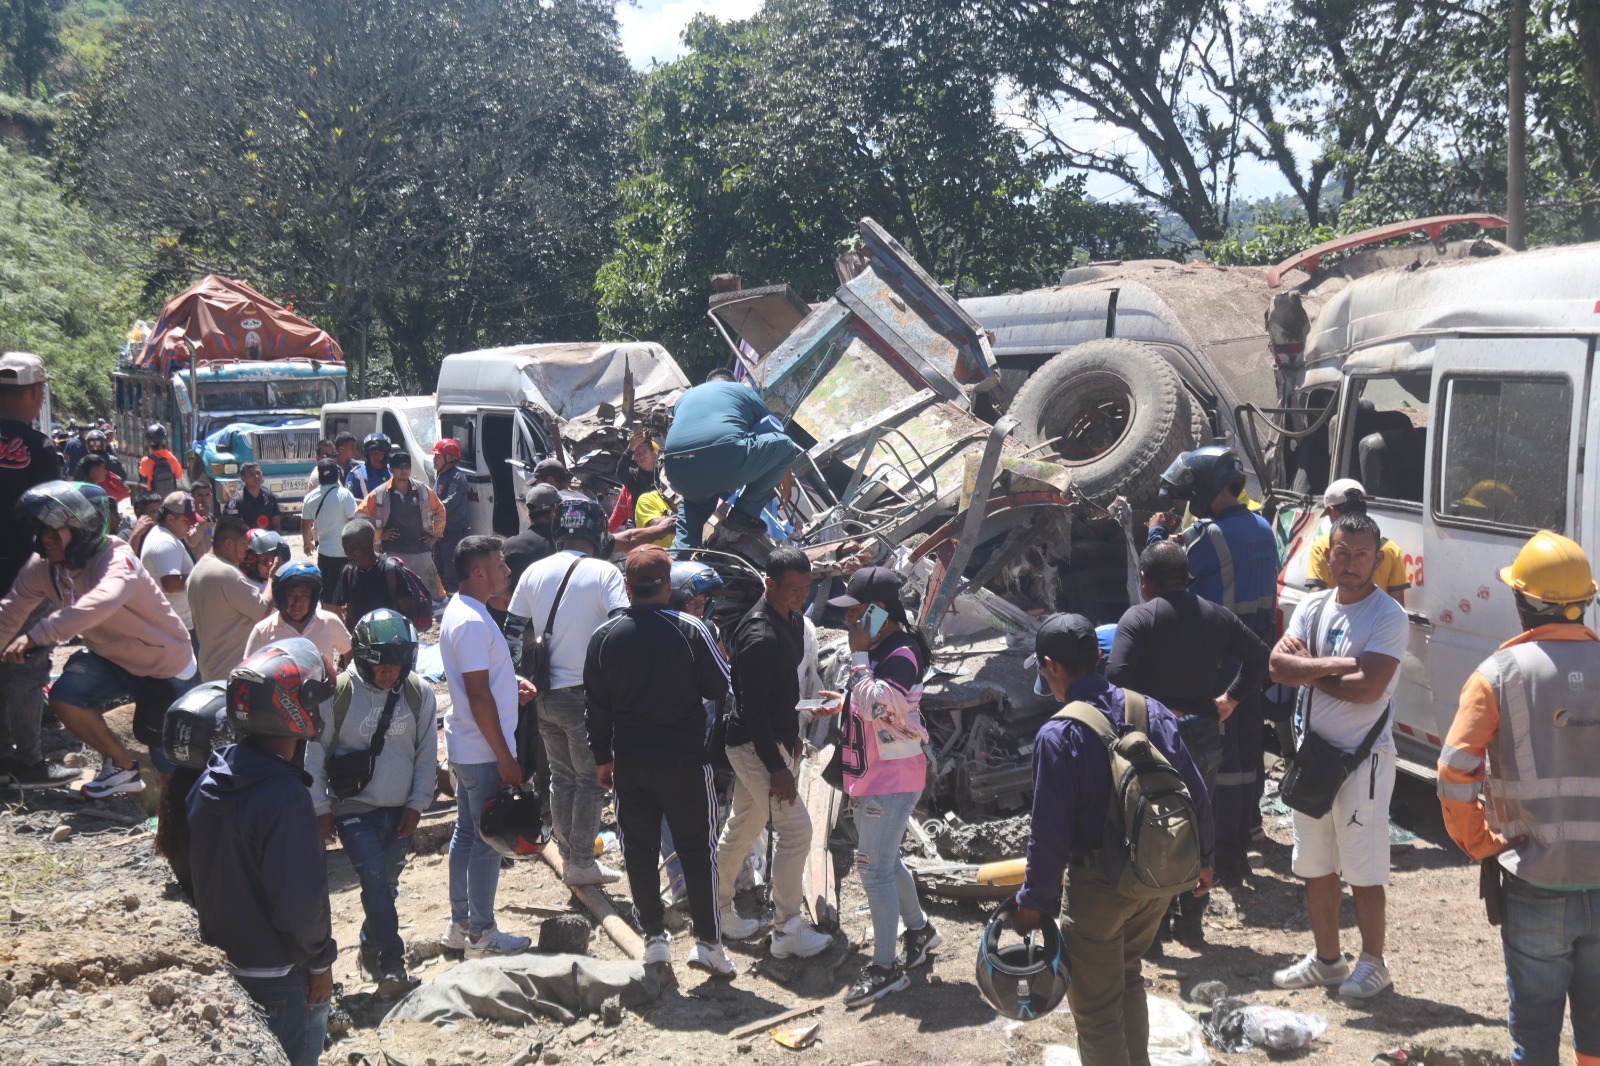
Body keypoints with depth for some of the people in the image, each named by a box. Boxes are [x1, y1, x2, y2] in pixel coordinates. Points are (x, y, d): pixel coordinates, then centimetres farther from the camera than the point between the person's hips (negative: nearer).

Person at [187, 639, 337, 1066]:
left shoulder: (211, 781, -2)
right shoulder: (284, 798, -28)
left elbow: (201, 872, 9)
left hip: (221, 961, 8)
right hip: (278, 977, -8)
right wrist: (320, 962, -10)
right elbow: (300, 900, -24)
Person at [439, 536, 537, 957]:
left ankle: (460, 925, 28)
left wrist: (511, 681, 5)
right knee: (489, 839, 0)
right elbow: (478, 696, -24)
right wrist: (505, 759, -20)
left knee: (467, 832, 17)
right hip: (484, 751, -10)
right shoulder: (471, 622, -22)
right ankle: (481, 935, 11)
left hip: (466, 747, 10)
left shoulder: (460, 610, 10)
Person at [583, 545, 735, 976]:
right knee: (697, 849, 7)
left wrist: (602, 757, 13)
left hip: (630, 762, 3)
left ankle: (654, 937, 20)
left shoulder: (604, 637, -3)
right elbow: (719, 686, -6)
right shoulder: (690, 630, -13)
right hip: (685, 759, -2)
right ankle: (707, 941, 9)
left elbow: (595, 706, 3)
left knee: (640, 850, 13)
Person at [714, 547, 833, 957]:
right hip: (754, 745, -10)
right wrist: (776, 767, -24)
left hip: (774, 739, 10)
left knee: (744, 825, 18)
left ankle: (717, 909, 31)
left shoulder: (793, 620, 5)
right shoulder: (759, 636, -25)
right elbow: (752, 708, -25)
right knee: (796, 830, -6)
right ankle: (786, 932, 4)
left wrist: (792, 737, 22)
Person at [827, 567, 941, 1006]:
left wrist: (858, 656, -26)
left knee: (874, 867, -9)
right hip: (873, 774, 10)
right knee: (884, 860, 21)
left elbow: (874, 703, -34)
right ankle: (919, 929, 40)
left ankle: (885, 967, -3)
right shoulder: (878, 649, 10)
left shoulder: (900, 655, -20)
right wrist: (842, 704, 11)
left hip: (892, 778, -10)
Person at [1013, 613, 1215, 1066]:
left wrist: (1034, 902, -8)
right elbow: (1197, 795, 3)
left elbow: (1050, 833, -19)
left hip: (1099, 885, -6)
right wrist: (1203, 858, 17)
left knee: (1095, 1004, 10)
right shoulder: (1153, 711, -3)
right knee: (1128, 975, 28)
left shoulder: (1058, 735, -20)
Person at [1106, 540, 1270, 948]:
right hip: (1205, 737, 5)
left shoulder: (1139, 617, -12)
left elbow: (1116, 675, -25)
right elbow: (1260, 656, 11)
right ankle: (1191, 922, 25)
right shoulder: (1216, 616, 6)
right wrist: (1231, 698, 13)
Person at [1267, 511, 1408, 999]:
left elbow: (1368, 688, -24)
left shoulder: (1388, 616, -13)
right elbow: (1279, 666, -7)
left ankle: (1372, 963, 18)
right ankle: (1326, 958, 29)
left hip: (1364, 757, -7)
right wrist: (1333, 665, -20)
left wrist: (1308, 669, -11)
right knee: (1315, 865, 15)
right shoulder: (1313, 607, 6)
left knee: (1363, 871, 2)